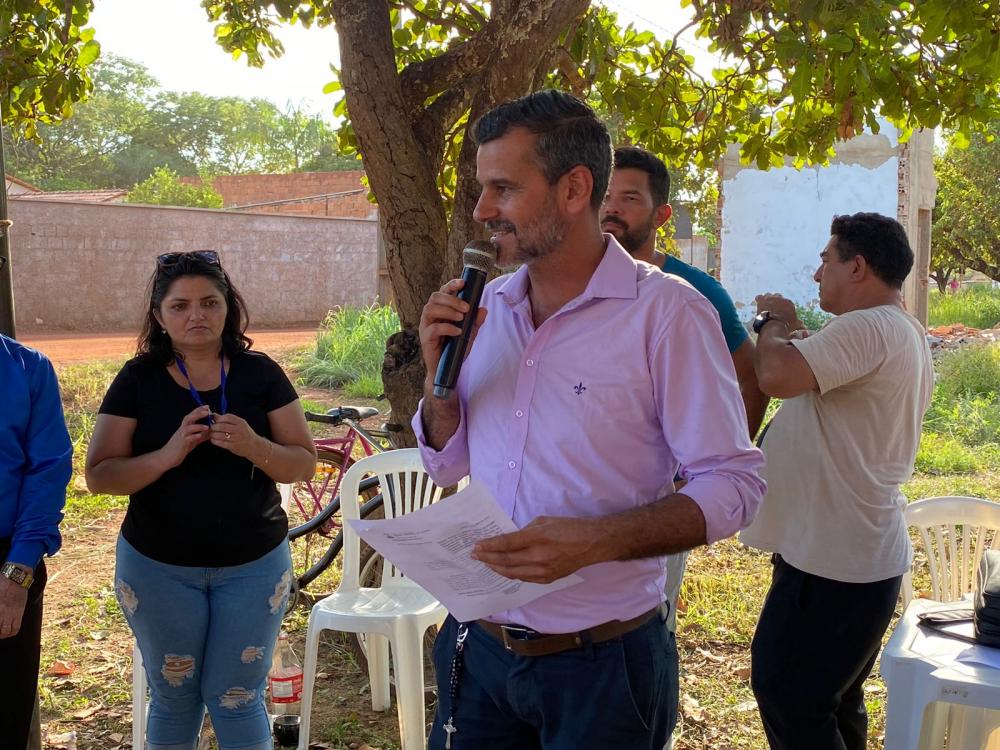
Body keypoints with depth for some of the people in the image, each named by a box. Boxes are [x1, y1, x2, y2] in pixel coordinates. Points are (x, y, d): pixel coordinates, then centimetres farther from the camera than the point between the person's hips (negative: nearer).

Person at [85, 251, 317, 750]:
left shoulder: (260, 374, -4)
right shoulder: (138, 380, -4)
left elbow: (304, 465, -4)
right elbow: (99, 475, -8)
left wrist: (254, 446, -25)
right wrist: (168, 454, -25)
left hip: (254, 565, 0)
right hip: (158, 568, 1)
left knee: (237, 698, 8)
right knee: (174, 697, 15)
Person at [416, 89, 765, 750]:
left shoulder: (667, 312, -14)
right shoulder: (487, 305, 4)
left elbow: (734, 485, -14)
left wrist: (596, 541, -28)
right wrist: (439, 372, -8)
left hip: (602, 663, -5)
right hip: (479, 647, 5)